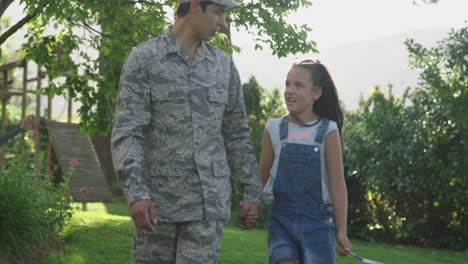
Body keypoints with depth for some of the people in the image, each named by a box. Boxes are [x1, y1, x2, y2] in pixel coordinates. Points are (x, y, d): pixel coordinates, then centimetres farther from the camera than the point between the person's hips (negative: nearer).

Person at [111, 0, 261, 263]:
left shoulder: (224, 65, 8)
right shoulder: (143, 59, -5)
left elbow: (237, 133, 14)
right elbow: (126, 132, -13)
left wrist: (251, 191, 9)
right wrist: (136, 193, -24)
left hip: (208, 200, 2)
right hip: (159, 196, -2)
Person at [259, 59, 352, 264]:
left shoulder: (327, 131, -4)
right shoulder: (274, 129, 1)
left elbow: (337, 183, -3)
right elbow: (263, 176, 10)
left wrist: (341, 230, -5)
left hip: (317, 222, -1)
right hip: (281, 220, 1)